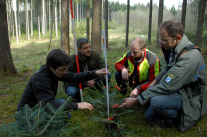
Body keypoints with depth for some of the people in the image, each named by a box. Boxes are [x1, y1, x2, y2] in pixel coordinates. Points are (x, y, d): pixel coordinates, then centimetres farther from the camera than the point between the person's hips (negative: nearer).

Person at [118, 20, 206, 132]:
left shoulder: (189, 58, -33)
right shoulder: (173, 48, -4)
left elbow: (166, 87, -33)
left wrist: (136, 100, -31)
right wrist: (156, 80, 8)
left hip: (189, 97, -8)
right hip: (175, 90, 9)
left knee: (156, 101, -35)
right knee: (149, 116, 11)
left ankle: (175, 117, -6)